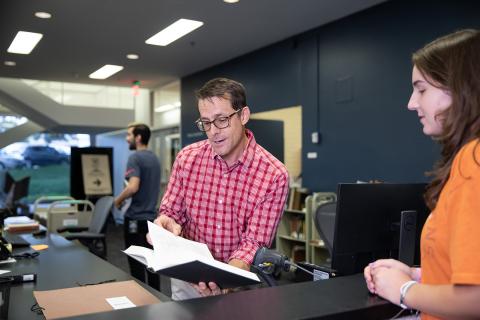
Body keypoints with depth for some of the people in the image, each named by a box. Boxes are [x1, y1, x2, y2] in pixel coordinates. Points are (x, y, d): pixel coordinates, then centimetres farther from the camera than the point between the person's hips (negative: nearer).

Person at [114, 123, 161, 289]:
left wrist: (118, 200, -9)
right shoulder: (154, 158, 12)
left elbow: (133, 187, -26)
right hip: (151, 216, 8)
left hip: (136, 218, -8)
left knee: (136, 263, 1)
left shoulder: (135, 157, -14)